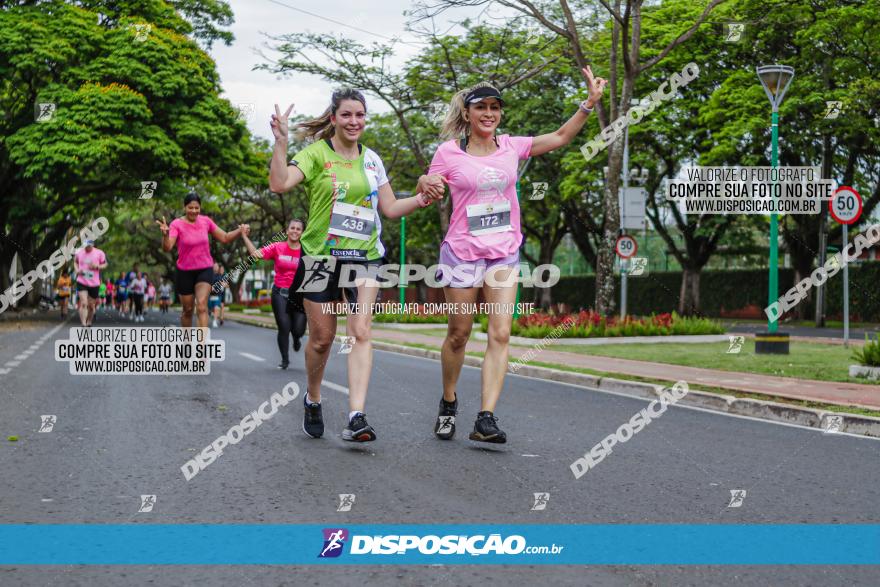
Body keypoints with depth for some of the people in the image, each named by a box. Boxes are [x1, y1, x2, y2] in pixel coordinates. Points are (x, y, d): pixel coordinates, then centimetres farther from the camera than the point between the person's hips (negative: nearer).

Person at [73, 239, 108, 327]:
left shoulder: (99, 253, -5)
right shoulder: (79, 252, 0)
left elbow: (105, 264, 4)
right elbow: (75, 262, 18)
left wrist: (97, 266, -17)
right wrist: (77, 270, -2)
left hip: (94, 283, 0)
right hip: (82, 282, 0)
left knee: (91, 305, 12)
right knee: (83, 303, -16)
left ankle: (89, 322, 34)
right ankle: (83, 325, -18)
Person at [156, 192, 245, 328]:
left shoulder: (206, 221, -1)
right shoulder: (177, 224, -11)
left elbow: (225, 238, 6)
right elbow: (167, 247, -25)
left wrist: (239, 231, -12)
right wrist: (165, 234, -46)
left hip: (205, 270, 1)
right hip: (185, 271, -1)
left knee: (202, 305, -18)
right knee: (187, 310, 11)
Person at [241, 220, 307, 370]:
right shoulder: (277, 248, 2)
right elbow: (256, 253, -4)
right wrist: (244, 237, -10)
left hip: (299, 295, 0)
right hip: (280, 293, 0)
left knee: (298, 330, -3)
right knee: (284, 327, -3)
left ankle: (296, 338, 37)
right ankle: (285, 360, 17)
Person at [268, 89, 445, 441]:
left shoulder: (371, 159, 11)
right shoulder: (316, 153, -3)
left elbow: (390, 208, 15)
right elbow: (279, 184, -18)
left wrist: (422, 199, -1)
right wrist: (281, 142, -26)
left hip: (365, 257, 3)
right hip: (321, 256, -2)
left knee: (361, 333, -13)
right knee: (322, 338, 6)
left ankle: (356, 417, -19)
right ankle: (313, 401, 32)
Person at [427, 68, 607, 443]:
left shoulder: (511, 147, 4)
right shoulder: (449, 152, -4)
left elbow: (561, 137, 8)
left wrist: (590, 103, -3)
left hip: (504, 254, 3)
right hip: (462, 253, -2)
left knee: (500, 334, -9)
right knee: (458, 335, 7)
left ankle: (486, 418, -11)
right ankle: (449, 403, 30)